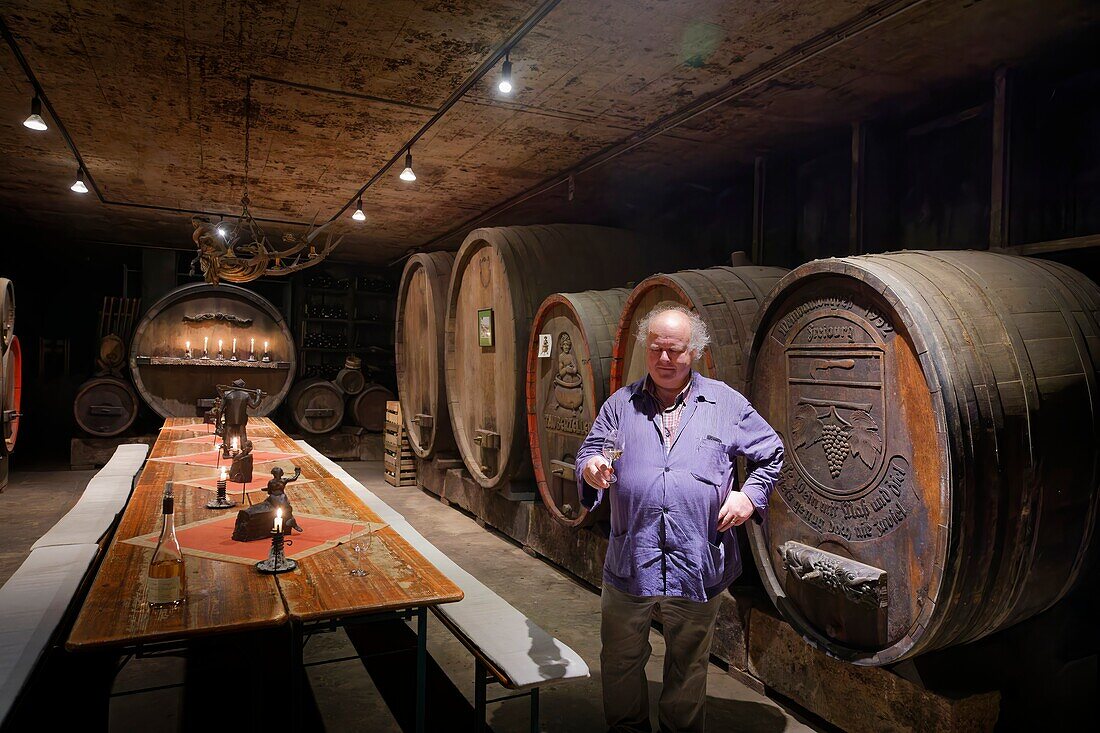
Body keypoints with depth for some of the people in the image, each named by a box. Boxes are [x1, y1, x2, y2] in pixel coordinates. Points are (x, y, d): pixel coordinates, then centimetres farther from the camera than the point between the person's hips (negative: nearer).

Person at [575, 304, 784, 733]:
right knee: (621, 659, 14)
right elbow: (588, 452, 5)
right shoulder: (621, 404, 4)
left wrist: (750, 495, -3)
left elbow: (771, 453, 11)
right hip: (630, 562, 1)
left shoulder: (726, 403, 3)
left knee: (688, 663, 18)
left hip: (698, 564, 0)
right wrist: (591, 470, -17)